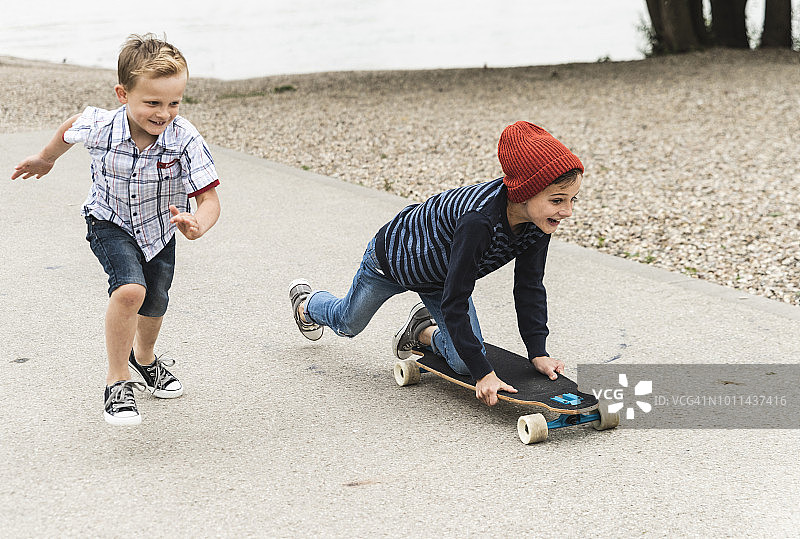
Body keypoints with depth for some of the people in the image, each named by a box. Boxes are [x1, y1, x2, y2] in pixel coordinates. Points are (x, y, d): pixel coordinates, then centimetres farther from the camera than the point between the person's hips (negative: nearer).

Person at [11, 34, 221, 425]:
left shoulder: (185, 140, -32)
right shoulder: (99, 128, -28)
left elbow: (209, 199, -31)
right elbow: (71, 127, -2)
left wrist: (198, 227, -54)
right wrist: (45, 158, 16)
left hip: (159, 228, 2)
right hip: (110, 224, -2)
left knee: (154, 304, 20)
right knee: (129, 290, -27)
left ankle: (144, 356, 54)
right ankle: (117, 380, -9)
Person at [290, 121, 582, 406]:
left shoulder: (539, 219, -27)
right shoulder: (478, 220, -48)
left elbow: (529, 288, -14)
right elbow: (455, 303, -42)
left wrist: (539, 353, -19)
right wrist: (483, 372, -42)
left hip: (439, 276, 5)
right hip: (392, 256, -5)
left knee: (464, 362, -4)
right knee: (347, 322, 23)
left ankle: (423, 331, 28)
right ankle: (306, 303, 59)